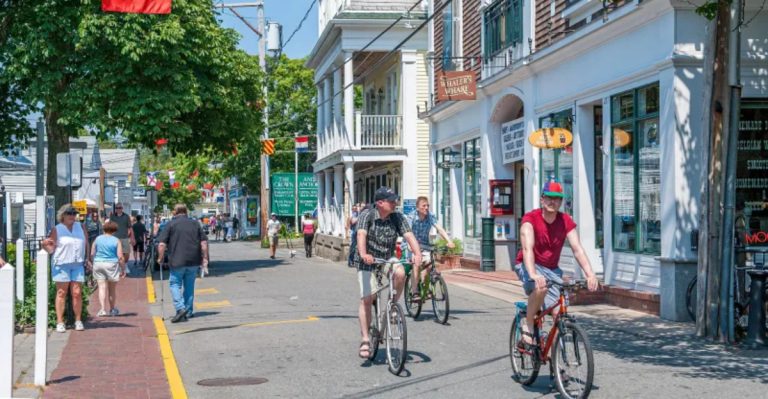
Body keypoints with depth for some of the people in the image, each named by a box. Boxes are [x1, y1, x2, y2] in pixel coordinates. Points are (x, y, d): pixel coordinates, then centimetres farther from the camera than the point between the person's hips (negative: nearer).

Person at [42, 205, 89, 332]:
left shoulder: (81, 227, 11)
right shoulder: (56, 229, 1)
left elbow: (86, 244, 17)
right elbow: (51, 249, 0)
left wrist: (86, 259, 13)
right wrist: (45, 244, -20)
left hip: (78, 265, 3)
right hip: (61, 265, -2)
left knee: (77, 293, 0)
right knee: (61, 293, -1)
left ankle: (78, 321, 8)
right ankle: (60, 322, 0)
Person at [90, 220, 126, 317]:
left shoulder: (97, 239, 3)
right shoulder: (116, 241, -4)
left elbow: (92, 254, 5)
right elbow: (120, 257, -8)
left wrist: (93, 264, 19)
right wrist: (123, 269, 0)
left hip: (98, 264, 1)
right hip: (112, 265, -1)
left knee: (102, 287, 0)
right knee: (112, 289, 11)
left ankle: (103, 309, -12)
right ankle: (112, 310, 23)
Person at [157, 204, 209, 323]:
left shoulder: (171, 225, -2)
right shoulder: (195, 224, 9)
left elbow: (162, 244, -7)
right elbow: (204, 242, 6)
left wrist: (160, 258, 6)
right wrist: (205, 259, 10)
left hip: (177, 261, -4)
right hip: (194, 261, 4)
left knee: (175, 284, 6)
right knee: (189, 286, 14)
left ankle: (180, 308, -12)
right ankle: (188, 312, 17)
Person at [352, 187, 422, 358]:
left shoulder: (397, 218, -6)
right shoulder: (367, 216, -15)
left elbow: (409, 235, -19)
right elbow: (361, 235, -31)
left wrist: (417, 253, -38)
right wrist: (364, 254, -50)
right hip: (367, 262, -3)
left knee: (400, 273, -29)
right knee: (367, 298, -12)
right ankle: (365, 340, -3)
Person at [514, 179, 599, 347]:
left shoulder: (566, 221, -6)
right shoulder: (530, 219, -18)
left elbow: (578, 249, -13)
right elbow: (527, 249, -31)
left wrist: (590, 274, -29)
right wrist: (534, 275, -48)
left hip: (552, 269, 4)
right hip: (529, 266, -4)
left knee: (559, 313, -12)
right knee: (541, 288, -36)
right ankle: (528, 325, -15)